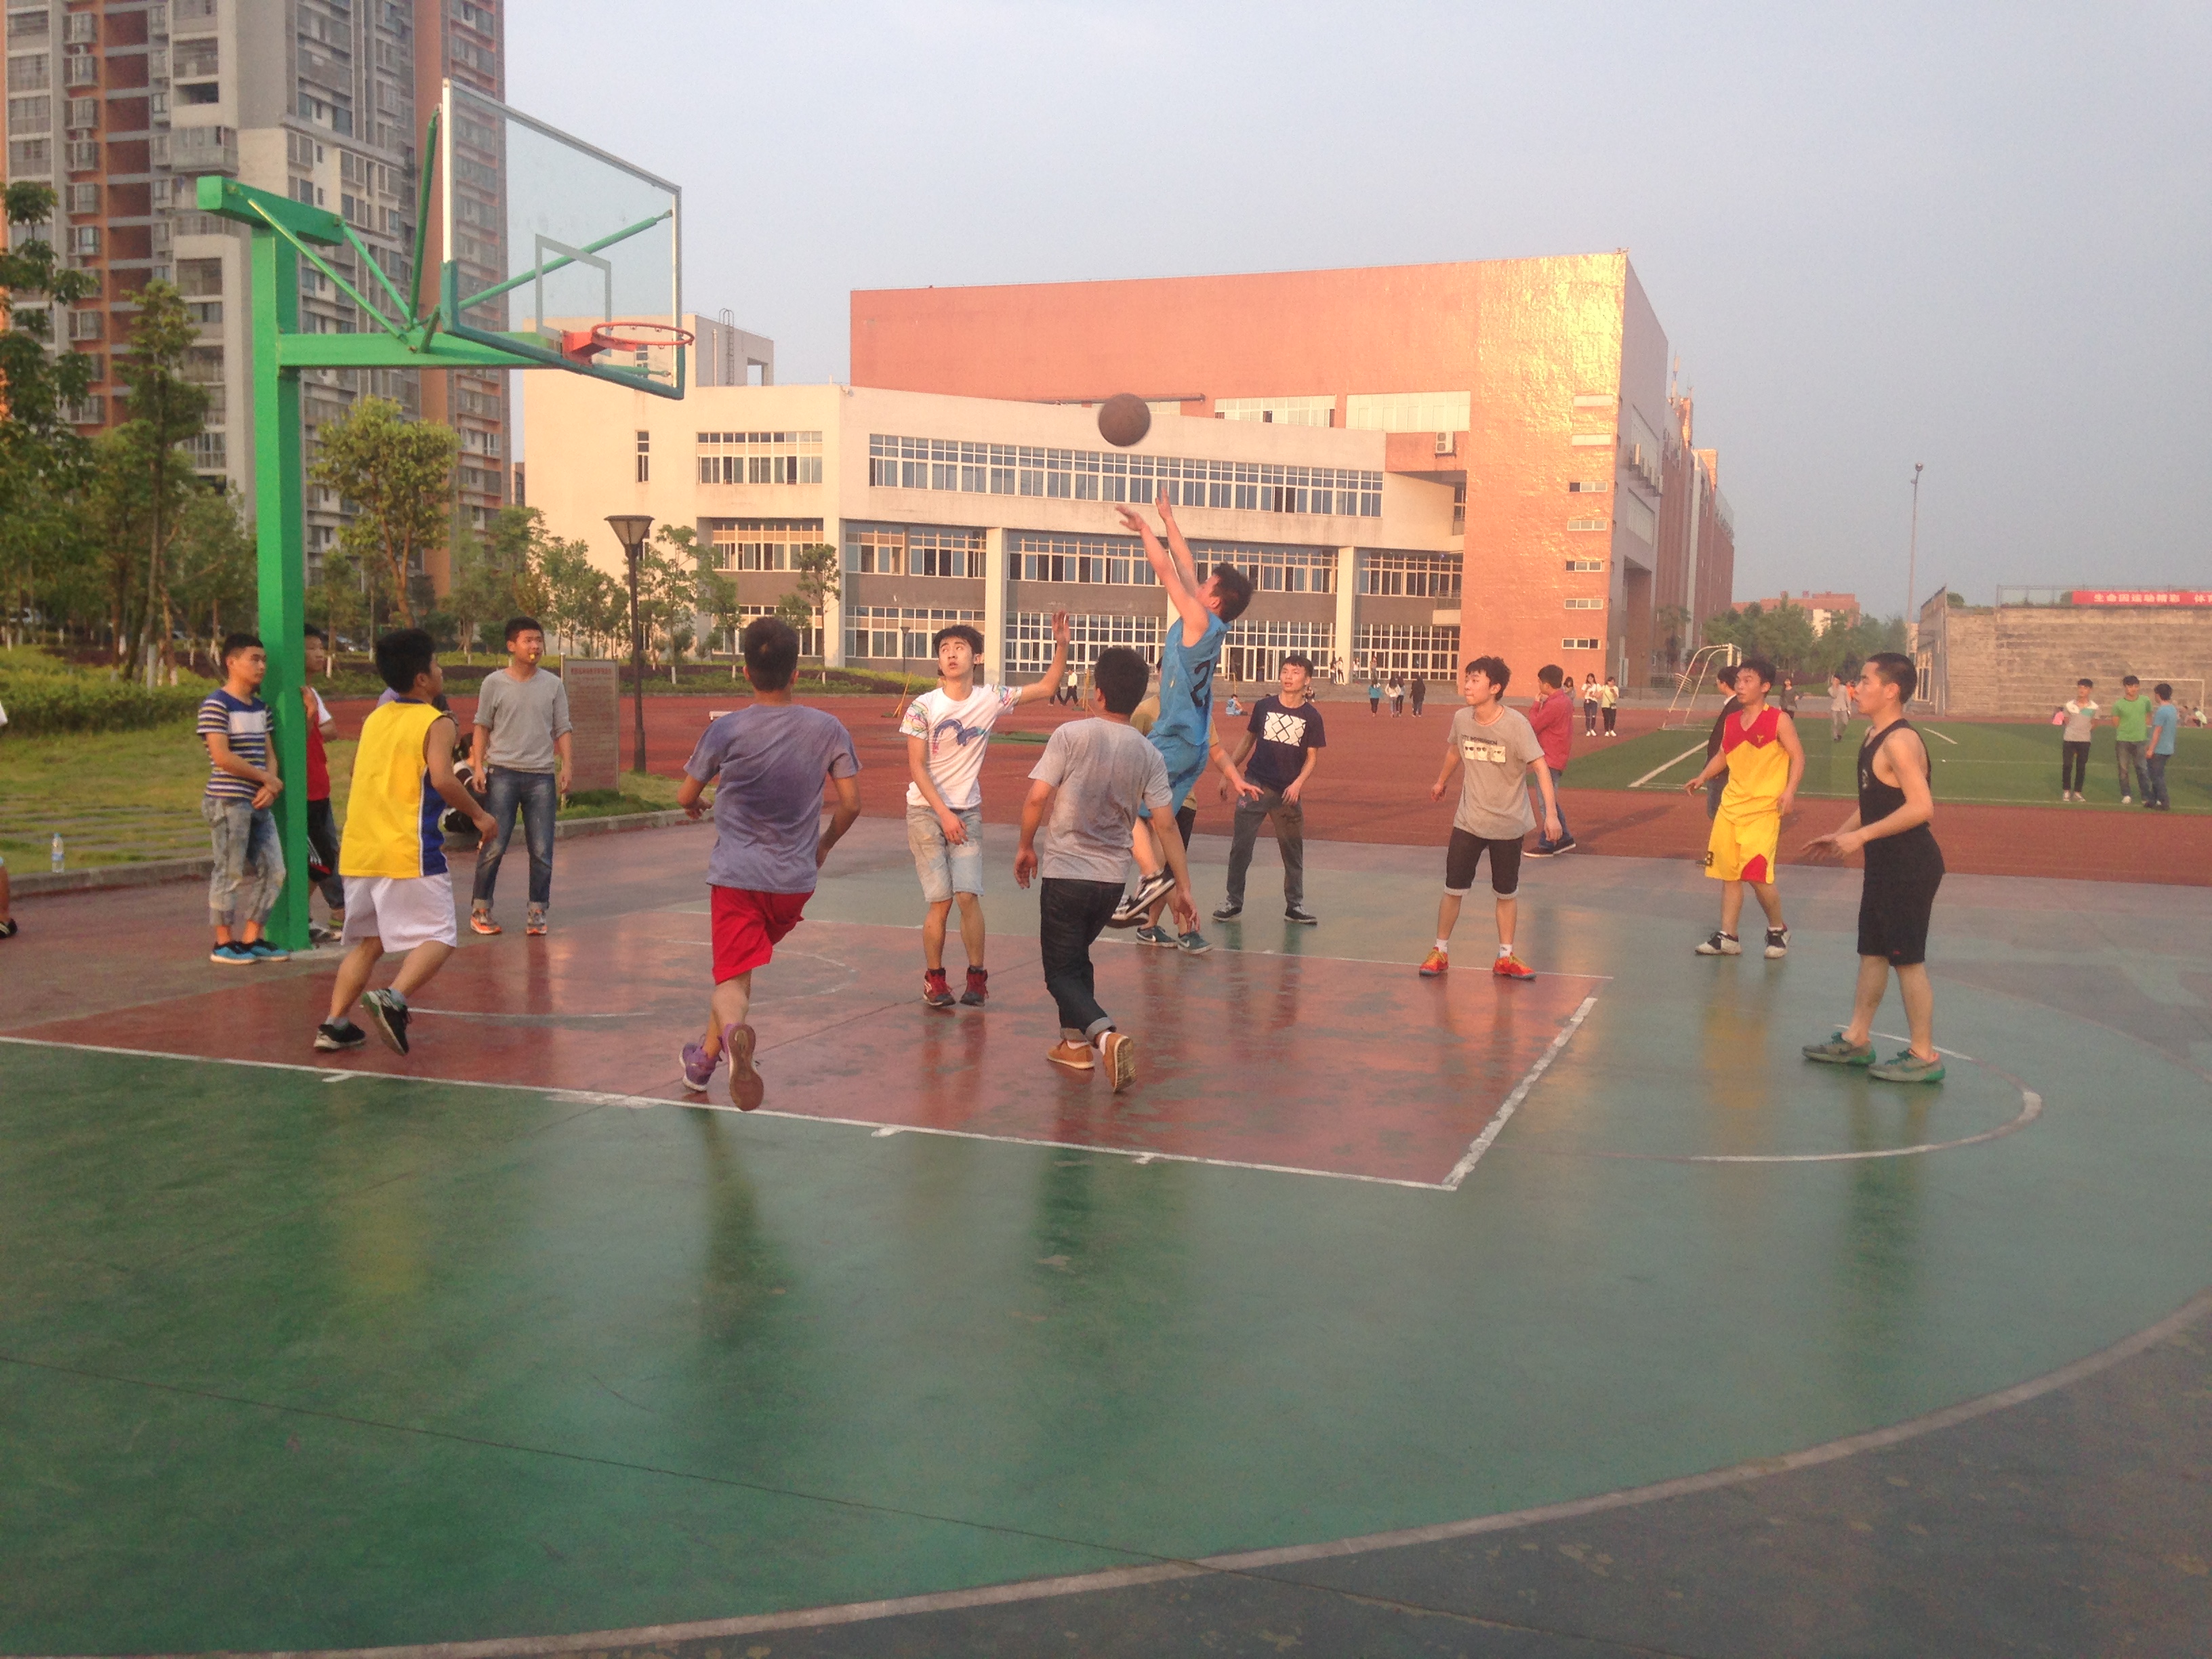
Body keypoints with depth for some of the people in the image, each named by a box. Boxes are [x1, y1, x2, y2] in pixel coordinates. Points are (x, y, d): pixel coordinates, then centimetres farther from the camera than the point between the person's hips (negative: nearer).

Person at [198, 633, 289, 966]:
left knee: (272, 870, 8)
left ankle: (251, 939, 18)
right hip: (228, 801, -8)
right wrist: (267, 778, -13)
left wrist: (269, 787, -5)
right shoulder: (216, 704, -10)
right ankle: (223, 943, 9)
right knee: (230, 873, -2)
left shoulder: (260, 707, 15)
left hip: (258, 801, 8)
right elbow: (222, 756, -18)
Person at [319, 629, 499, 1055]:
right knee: (439, 938, -1)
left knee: (368, 942, 17)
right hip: (408, 852, -7)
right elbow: (443, 779, -19)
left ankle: (334, 1024, 11)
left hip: (357, 852, 7)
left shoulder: (373, 719, 15)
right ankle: (393, 999, -23)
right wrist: (478, 816, -7)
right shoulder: (437, 723, -6)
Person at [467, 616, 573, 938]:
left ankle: (537, 912, 13)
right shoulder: (494, 683, 3)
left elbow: (561, 730, 9)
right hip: (503, 772, -2)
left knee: (542, 850, 2)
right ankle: (480, 910, 10)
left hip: (542, 776, 2)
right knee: (493, 846, -3)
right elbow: (481, 727, 7)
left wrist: (566, 766, -1)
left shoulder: (554, 685, 7)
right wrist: (477, 766, -2)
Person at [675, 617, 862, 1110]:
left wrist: (695, 808, 26)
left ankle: (733, 1029, -36)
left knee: (732, 976, -3)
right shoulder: (829, 729, -4)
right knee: (741, 963, 24)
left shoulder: (726, 730, -9)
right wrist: (824, 846, 15)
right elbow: (850, 803, -4)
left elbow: (686, 797, 2)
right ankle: (706, 1056, 32)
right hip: (796, 879, 3)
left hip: (737, 874, -3)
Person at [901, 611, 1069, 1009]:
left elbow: (1048, 687, 4)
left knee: (968, 896, -10)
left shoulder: (991, 699, -1)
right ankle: (934, 979, 11)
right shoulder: (923, 707, -7)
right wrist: (943, 813, -15)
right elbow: (917, 767, -9)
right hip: (926, 811, -2)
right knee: (940, 901, -5)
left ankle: (977, 976, 5)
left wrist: (1061, 644, -8)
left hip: (968, 812, 2)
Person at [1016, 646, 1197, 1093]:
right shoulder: (1148, 754, 0)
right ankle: (1075, 1043, 32)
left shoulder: (1071, 734, -11)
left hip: (1065, 873, -5)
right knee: (1077, 956, 27)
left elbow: (1037, 796, -16)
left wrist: (1026, 847, 1)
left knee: (1062, 972, 2)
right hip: (1112, 879, 5)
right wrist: (1183, 889, 2)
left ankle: (1106, 1036, -22)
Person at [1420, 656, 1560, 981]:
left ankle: (1505, 958, 23)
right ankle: (1440, 953, 17)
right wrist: (1441, 781, 33)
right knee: (1453, 889, 2)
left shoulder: (1515, 724, -19)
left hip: (1509, 823, -2)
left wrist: (1551, 813, -33)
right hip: (1469, 821, 3)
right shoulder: (1461, 718, -5)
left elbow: (1540, 768, -22)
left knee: (1506, 893, 10)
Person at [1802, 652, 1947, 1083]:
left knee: (1907, 959, -2)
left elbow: (1921, 807, -29)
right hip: (1886, 864, 10)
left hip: (1910, 866, -10)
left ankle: (1924, 1055, 7)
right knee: (1872, 951, 17)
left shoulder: (1900, 741, -21)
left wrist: (1861, 836, -25)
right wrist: (1839, 833, 18)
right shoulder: (1875, 736, 11)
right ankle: (1857, 1039, 27)